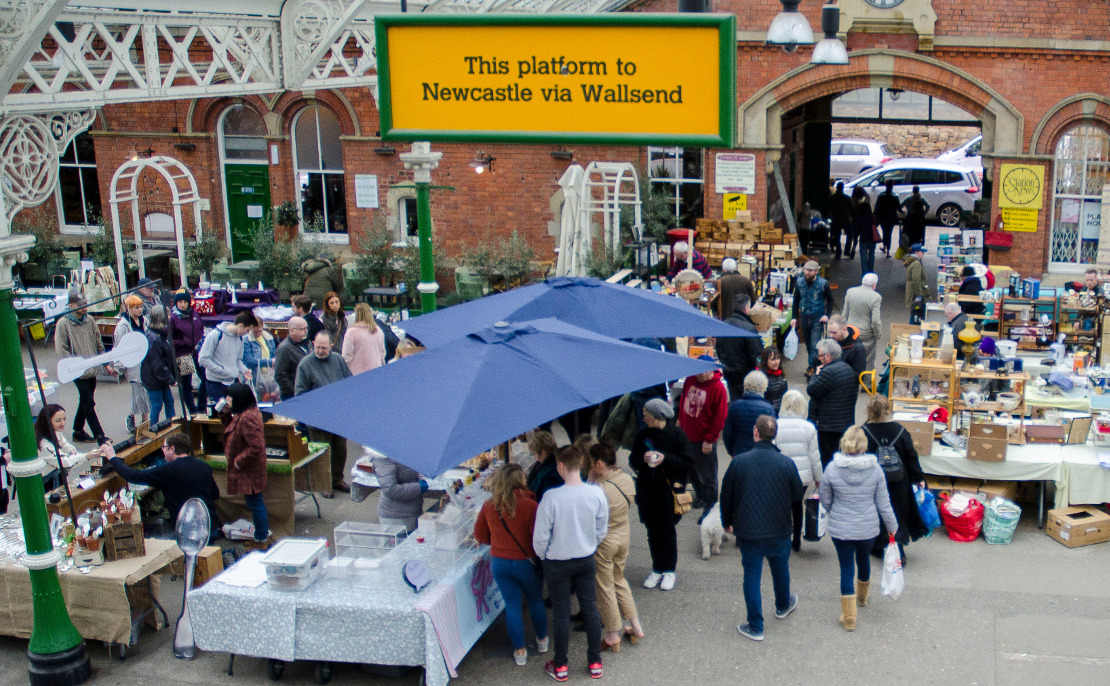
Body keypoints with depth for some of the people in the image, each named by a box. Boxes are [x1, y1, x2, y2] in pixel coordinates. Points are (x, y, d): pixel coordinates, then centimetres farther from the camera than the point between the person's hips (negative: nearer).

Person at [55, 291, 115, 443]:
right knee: (89, 403, -6)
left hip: (92, 370, 6)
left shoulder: (90, 321, 7)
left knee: (85, 402, 15)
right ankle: (100, 436, -5)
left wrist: (106, 364, 12)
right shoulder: (63, 324, -10)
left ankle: (78, 432, 29)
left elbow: (99, 345, 15)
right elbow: (61, 350, -13)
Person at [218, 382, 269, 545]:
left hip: (249, 471, -11)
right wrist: (225, 413, 5)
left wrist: (238, 462, -21)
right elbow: (231, 427, 22)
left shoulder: (247, 419, -28)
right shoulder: (242, 414, 5)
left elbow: (256, 447, -31)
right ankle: (264, 531, 35)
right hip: (249, 470, 11)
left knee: (254, 503, 2)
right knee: (256, 502, 22)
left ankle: (261, 538, 13)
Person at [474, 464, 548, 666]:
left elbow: (480, 536, 5)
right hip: (525, 563, -2)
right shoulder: (530, 506, -20)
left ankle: (519, 651, 21)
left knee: (512, 606, 13)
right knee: (536, 601, 21)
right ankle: (542, 641, 38)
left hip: (499, 563, 2)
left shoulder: (489, 506, -7)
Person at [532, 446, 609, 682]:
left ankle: (560, 666, 25)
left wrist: (543, 556, 3)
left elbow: (540, 537, -17)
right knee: (590, 609, 15)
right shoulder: (596, 494, -14)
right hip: (587, 561, 3)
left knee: (561, 613, 10)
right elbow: (601, 531, -2)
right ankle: (595, 663, 27)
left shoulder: (551, 497, -25)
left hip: (557, 563, -3)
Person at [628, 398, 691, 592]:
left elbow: (686, 463, -8)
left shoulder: (677, 435, -10)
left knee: (667, 532, 6)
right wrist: (643, 459, -14)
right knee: (653, 530, 11)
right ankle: (657, 570, 25)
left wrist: (666, 458, -22)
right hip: (648, 491, 4)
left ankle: (669, 571, 21)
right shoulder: (642, 434, 1)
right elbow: (633, 461, 8)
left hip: (669, 490, -3)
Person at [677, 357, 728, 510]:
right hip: (686, 435, 6)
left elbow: (720, 417, -15)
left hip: (704, 440, -6)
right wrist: (681, 423, 12)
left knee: (706, 475, 5)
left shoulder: (718, 388, -18)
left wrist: (709, 440, -14)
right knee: (692, 470, 21)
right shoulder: (690, 380, -1)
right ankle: (700, 496, 42)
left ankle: (710, 505, 20)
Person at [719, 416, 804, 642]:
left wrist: (727, 522, 13)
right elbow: (797, 496, 0)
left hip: (748, 532, -1)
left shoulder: (739, 462, -13)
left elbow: (726, 496, -3)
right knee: (781, 570, 25)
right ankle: (783, 606, 50)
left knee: (751, 577, 11)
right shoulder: (786, 463, -13)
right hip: (779, 531, 1)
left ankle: (755, 627, 16)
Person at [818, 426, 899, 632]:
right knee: (863, 560, 26)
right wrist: (892, 526, 10)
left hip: (840, 529, -2)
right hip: (868, 528, 2)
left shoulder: (832, 468, -15)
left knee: (847, 569, 8)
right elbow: (883, 504, -6)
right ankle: (862, 598, 51)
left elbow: (825, 499, -2)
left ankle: (849, 618, 13)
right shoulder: (875, 469, -13)